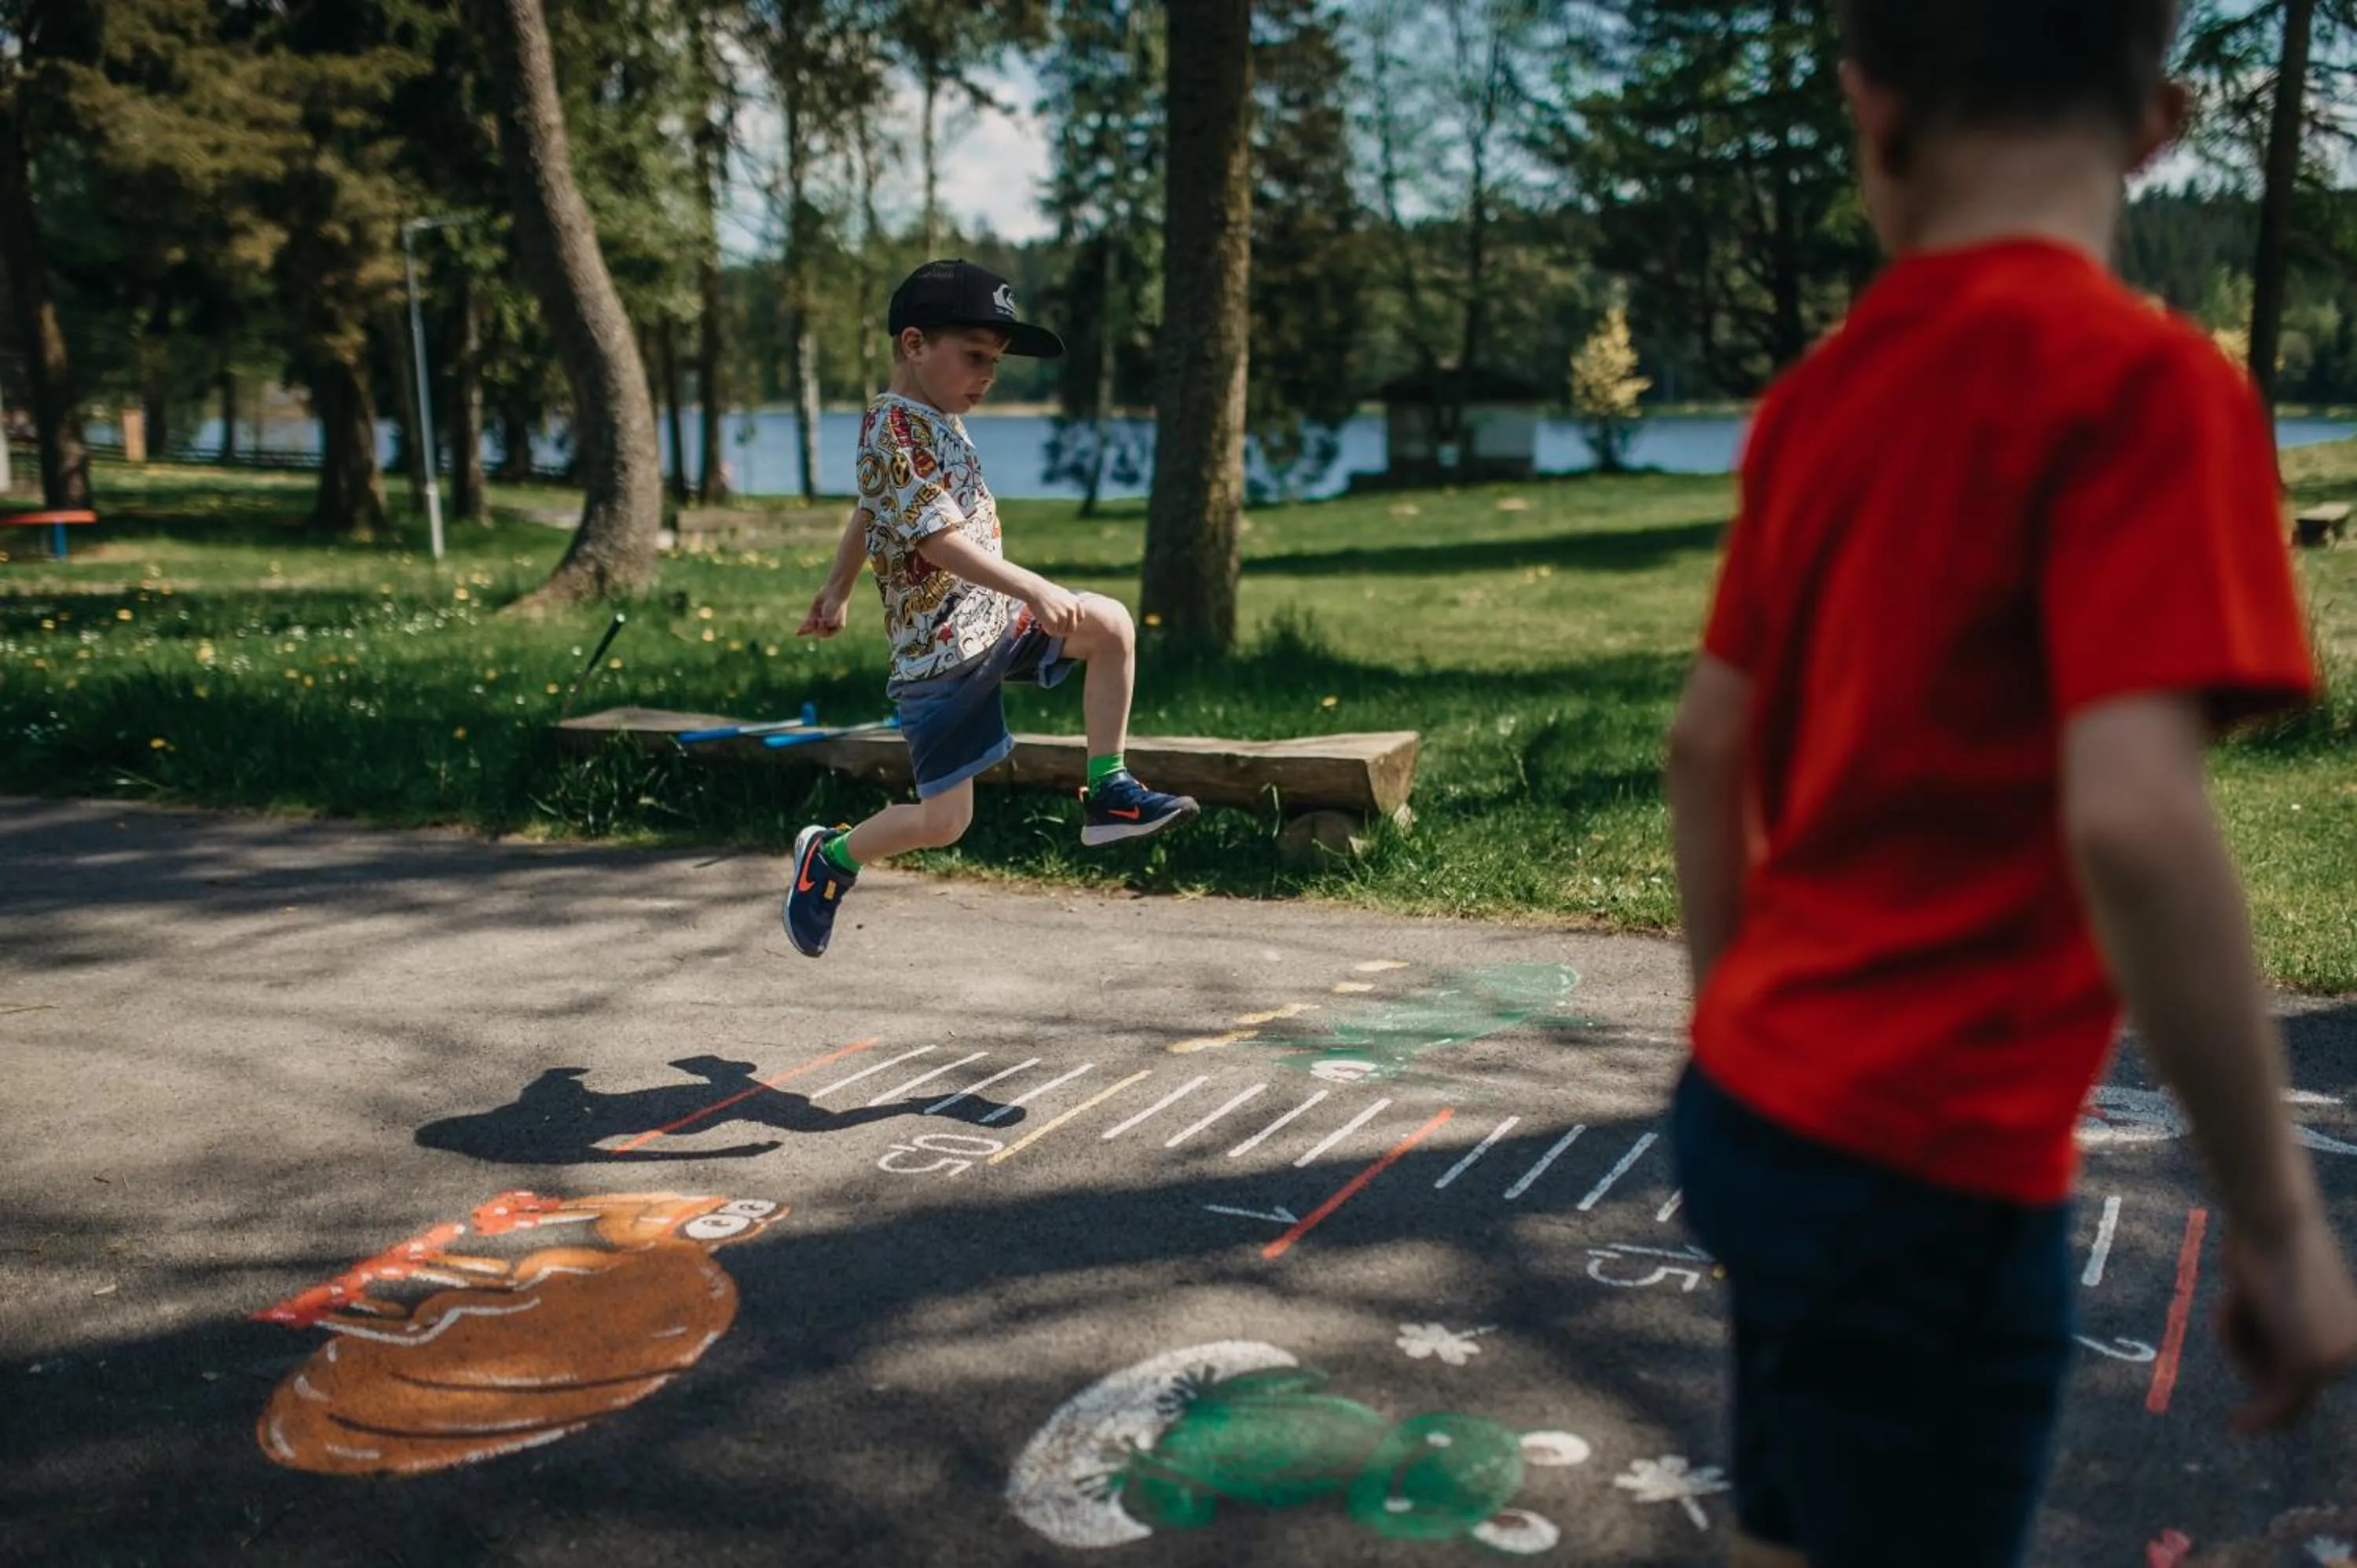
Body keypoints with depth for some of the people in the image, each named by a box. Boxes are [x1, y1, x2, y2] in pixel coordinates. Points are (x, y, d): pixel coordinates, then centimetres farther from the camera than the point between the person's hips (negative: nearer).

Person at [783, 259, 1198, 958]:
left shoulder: (933, 421, 12)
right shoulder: (897, 431, -19)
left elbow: (869, 511, 24)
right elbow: (940, 539, -29)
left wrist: (837, 589, 34)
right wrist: (1035, 589, -35)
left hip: (995, 619, 9)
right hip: (942, 651, -9)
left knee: (1113, 626, -8)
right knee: (943, 821, -5)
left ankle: (1108, 794, 0)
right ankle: (828, 857, 22)